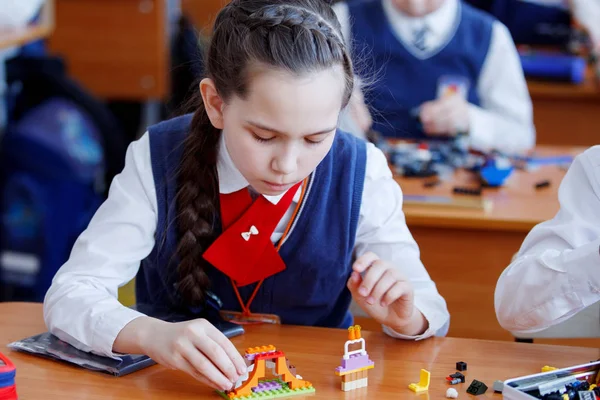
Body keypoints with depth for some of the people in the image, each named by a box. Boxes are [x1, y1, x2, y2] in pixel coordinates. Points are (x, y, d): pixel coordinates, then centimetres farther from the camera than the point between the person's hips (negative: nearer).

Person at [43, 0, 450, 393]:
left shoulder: (362, 174, -12)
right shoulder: (158, 161, -14)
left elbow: (430, 313, -5)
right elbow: (69, 294, -18)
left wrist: (405, 318, -27)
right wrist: (153, 335, -36)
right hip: (179, 383, 0)